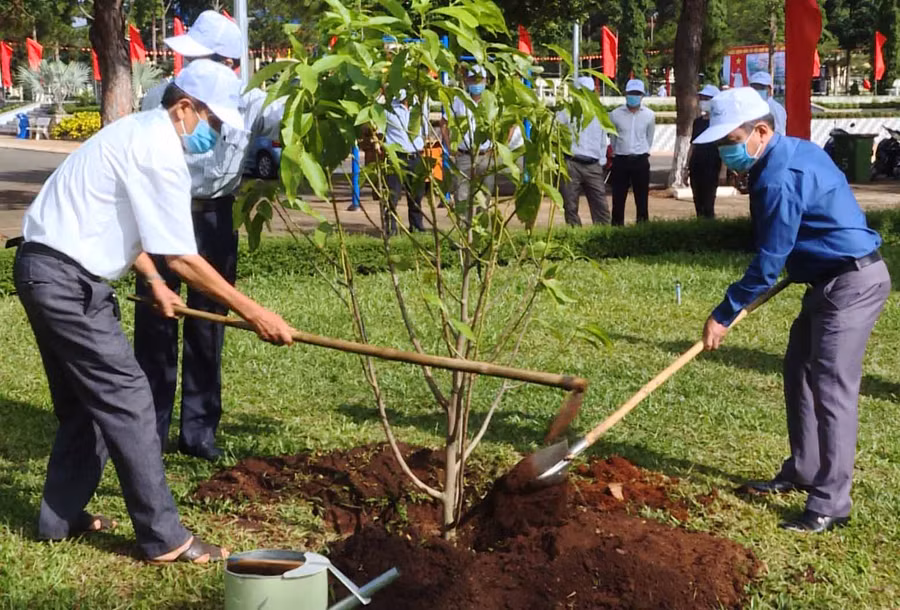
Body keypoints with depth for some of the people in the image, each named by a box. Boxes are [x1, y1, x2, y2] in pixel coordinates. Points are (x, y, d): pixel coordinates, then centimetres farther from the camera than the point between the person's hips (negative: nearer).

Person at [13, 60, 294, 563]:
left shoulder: (141, 133, 14)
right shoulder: (160, 153, -17)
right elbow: (181, 258, -19)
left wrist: (154, 282, 20)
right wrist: (253, 312, -15)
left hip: (46, 269, 11)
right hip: (67, 280, -11)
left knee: (84, 399, 18)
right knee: (127, 400, -7)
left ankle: (61, 517, 27)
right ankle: (164, 538, -2)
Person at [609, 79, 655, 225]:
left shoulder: (649, 115, -1)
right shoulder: (615, 114, -3)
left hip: (641, 161, 0)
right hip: (620, 161, 0)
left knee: (642, 198, 4)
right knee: (618, 198, 3)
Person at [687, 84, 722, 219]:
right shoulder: (697, 121, 13)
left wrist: (723, 170, -16)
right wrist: (687, 167, 12)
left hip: (711, 168, -6)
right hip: (696, 167, 6)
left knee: (708, 205, -6)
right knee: (698, 203, 9)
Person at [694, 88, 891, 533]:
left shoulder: (779, 178, -24)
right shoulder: (794, 150, 8)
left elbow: (769, 261, -20)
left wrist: (724, 315, -13)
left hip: (852, 283, -11)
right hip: (833, 278, 11)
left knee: (830, 388, -12)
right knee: (800, 373, 17)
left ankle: (829, 505, -9)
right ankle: (802, 472, 29)